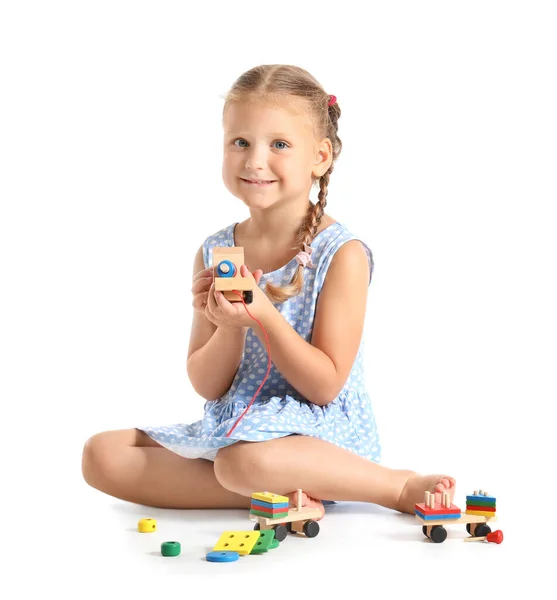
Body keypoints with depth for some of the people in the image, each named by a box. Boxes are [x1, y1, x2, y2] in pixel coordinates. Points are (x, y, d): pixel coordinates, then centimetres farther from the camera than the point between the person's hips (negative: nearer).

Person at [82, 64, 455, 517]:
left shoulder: (342, 254, -10)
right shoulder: (215, 254, 5)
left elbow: (325, 386, -13)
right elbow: (207, 387, 4)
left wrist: (263, 316, -25)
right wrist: (228, 328, -17)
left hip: (324, 433, -6)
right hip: (234, 426, 6)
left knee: (245, 459, -39)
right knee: (102, 455, -10)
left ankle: (399, 486, -14)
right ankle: (274, 493, -16)